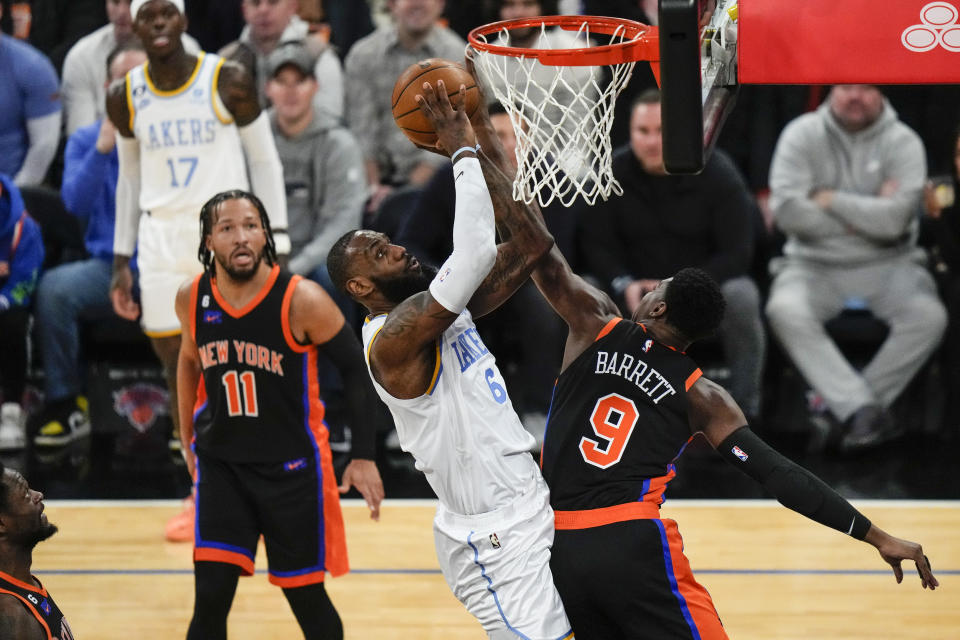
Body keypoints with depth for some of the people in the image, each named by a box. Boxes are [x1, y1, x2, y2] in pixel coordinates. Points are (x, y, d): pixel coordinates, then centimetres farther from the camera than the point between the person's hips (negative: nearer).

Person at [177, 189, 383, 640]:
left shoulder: (301, 301, -19)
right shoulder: (192, 299, -7)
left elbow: (357, 368, -9)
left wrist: (364, 456, -12)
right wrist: (188, 438, 21)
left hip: (293, 467, -2)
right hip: (220, 463, 2)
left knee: (305, 596, 7)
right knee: (210, 597, -8)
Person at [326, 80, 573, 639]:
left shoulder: (445, 309, 9)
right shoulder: (393, 338, -18)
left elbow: (527, 244, 8)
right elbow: (475, 252, -31)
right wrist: (463, 150, -22)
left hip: (525, 514, 10)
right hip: (496, 539, -10)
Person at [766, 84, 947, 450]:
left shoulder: (903, 142, -3)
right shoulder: (802, 135, -1)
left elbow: (894, 220, -17)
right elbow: (786, 211, -14)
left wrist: (830, 200, -12)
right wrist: (864, 217, -10)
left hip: (886, 265, 0)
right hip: (814, 264, 0)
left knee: (929, 317, -27)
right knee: (785, 311, -31)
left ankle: (846, 406, -18)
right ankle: (863, 408, -32)